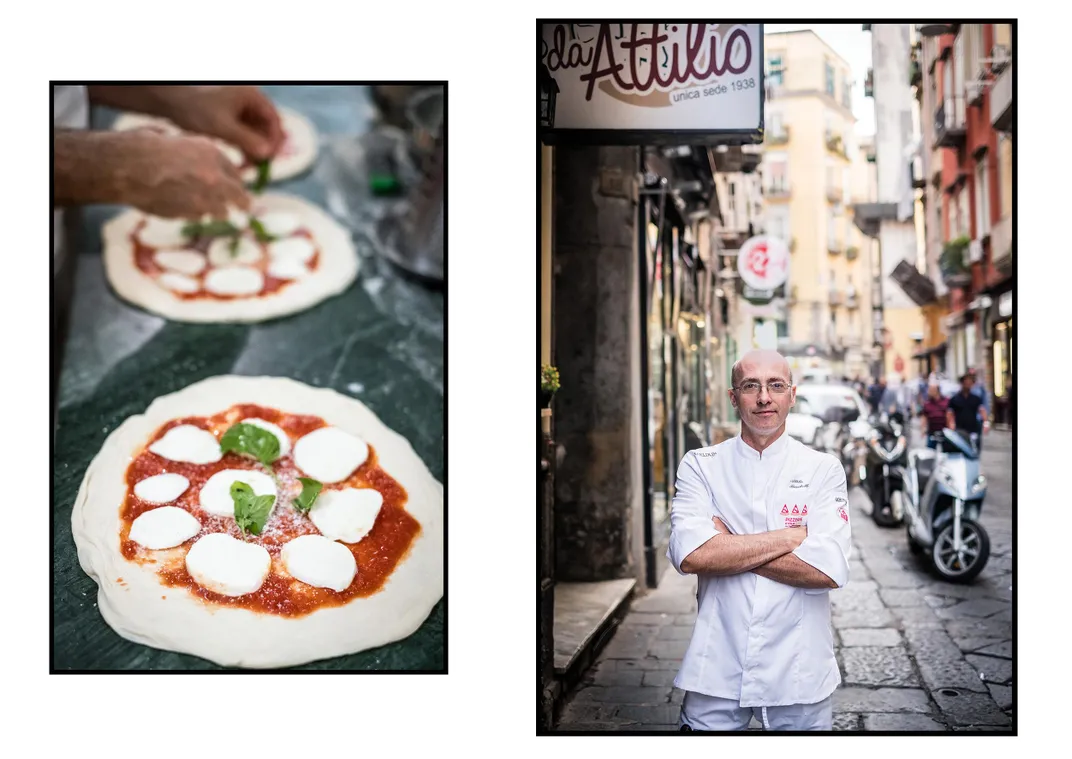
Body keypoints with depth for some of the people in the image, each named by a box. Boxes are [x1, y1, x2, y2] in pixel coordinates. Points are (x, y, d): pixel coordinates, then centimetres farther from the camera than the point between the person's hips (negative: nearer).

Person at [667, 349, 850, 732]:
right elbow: (688, 555, -17)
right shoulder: (700, 465, 0)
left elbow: (829, 570, -15)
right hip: (716, 669, 0)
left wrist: (729, 544, -13)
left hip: (799, 674, 0)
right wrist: (792, 536, -14)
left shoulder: (823, 469, 0)